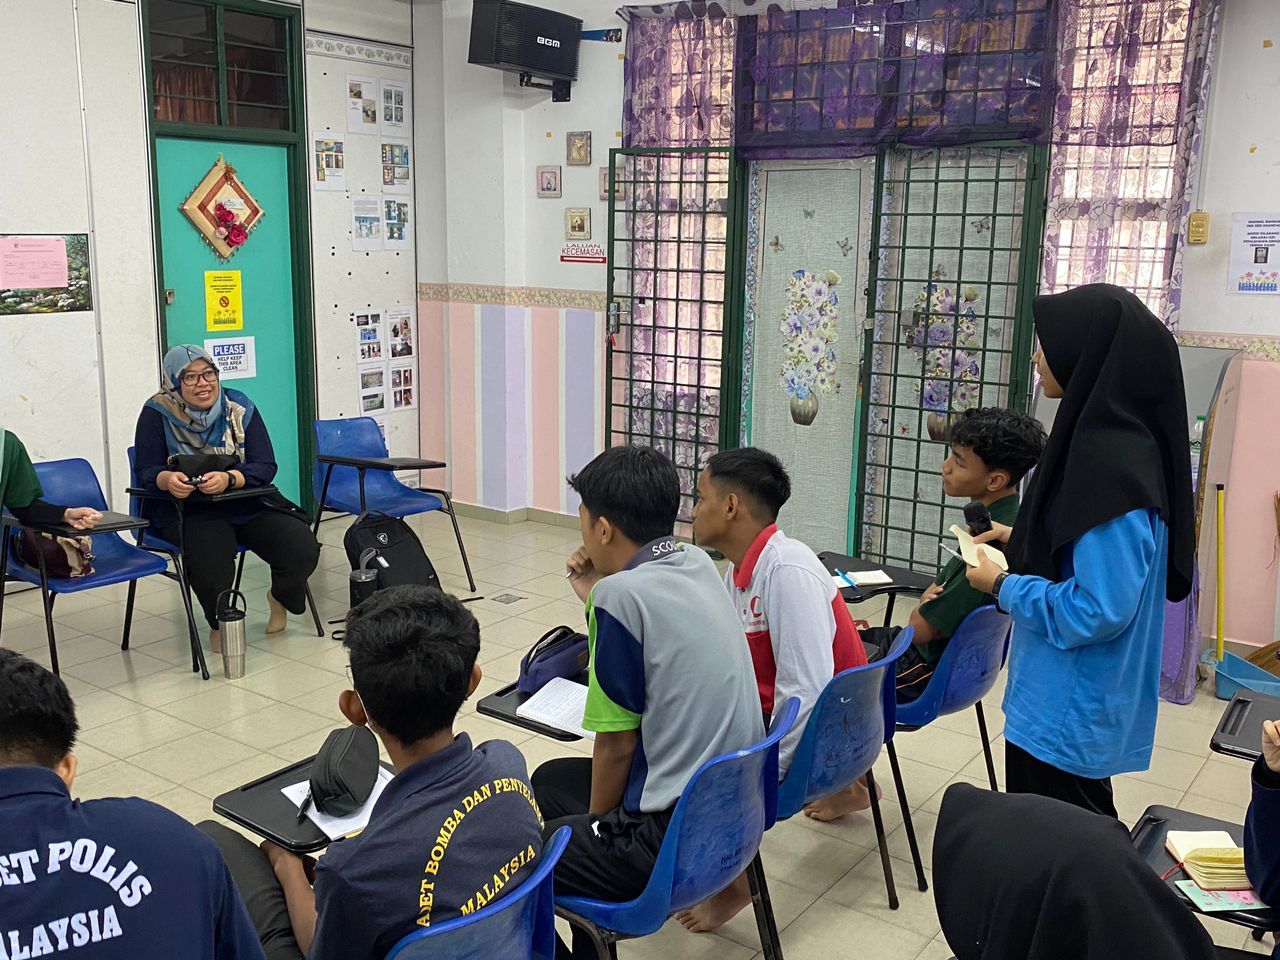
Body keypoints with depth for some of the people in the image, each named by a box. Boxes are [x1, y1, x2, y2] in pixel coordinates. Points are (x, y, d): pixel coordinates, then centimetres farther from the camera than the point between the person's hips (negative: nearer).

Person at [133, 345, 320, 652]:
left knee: (303, 547, -20)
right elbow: (146, 471, -3)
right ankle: (220, 624, -1)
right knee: (210, 555, -36)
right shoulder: (157, 414, -3)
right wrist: (167, 480, -28)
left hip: (247, 502, 3)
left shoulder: (239, 407, 1)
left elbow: (265, 467, -5)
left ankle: (281, 597, 19)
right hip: (187, 509, -2)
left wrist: (229, 478, -26)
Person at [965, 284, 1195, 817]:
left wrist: (1002, 586, -16)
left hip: (1069, 711, -10)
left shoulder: (1111, 465, -27)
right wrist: (1021, 537, 10)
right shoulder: (1110, 439, 4)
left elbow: (1099, 609, -29)